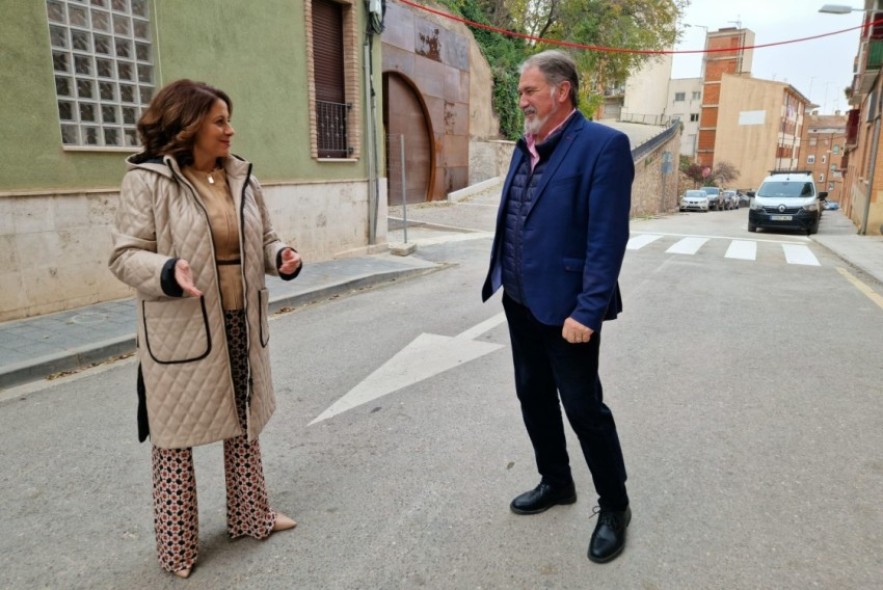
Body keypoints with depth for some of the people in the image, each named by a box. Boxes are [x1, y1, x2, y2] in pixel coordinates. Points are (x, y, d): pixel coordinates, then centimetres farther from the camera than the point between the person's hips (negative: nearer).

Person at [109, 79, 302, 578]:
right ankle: (177, 547, 28)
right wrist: (169, 273, -30)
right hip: (180, 332, -5)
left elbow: (262, 238, 13)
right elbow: (127, 256, -10)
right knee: (176, 437, 8)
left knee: (245, 425, 18)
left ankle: (250, 515, 39)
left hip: (241, 325, 6)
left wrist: (282, 257, -9)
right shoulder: (148, 180, -10)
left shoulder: (241, 176, 6)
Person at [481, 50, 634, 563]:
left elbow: (607, 238, -19)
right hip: (520, 300, 8)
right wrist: (502, 280, 13)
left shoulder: (604, 145, -14)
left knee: (584, 407, 4)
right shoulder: (526, 147, 10)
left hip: (565, 306, -8)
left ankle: (615, 507, 26)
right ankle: (556, 483, 39)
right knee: (534, 396, 18)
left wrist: (587, 310, -22)